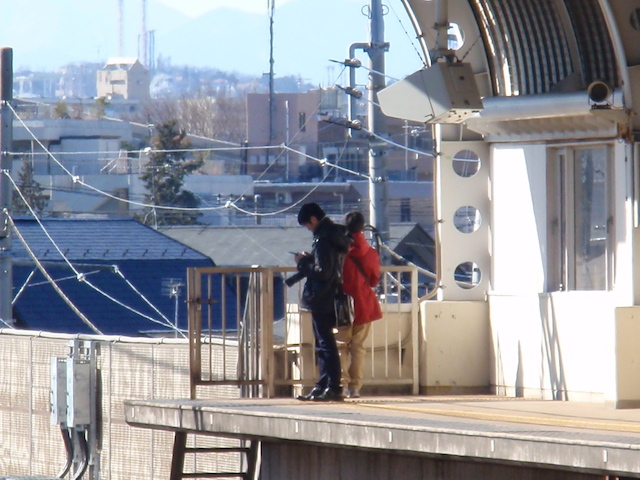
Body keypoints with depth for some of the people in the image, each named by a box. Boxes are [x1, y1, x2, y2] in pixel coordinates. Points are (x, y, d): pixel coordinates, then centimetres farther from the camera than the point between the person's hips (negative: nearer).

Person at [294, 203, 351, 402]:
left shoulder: (323, 239, -18)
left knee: (326, 344, -7)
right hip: (330, 298, 10)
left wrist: (303, 263, -9)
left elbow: (322, 271, -23)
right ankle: (322, 387, 19)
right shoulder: (335, 234, 12)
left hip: (321, 300, -10)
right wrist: (308, 260, 11)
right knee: (323, 344, 15)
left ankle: (333, 388, -8)